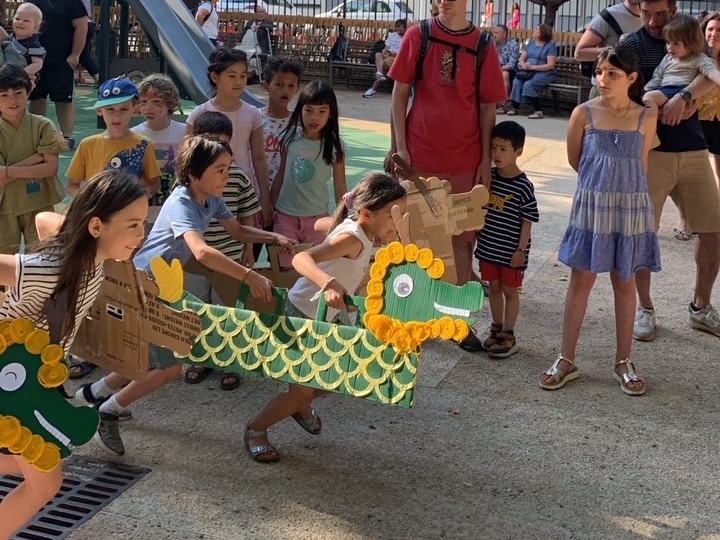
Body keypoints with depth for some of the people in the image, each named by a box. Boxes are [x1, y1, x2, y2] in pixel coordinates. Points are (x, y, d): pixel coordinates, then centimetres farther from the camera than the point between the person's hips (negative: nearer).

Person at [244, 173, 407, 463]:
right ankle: (255, 429, 21)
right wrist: (329, 284, -61)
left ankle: (301, 406, 44)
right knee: (303, 391, -1)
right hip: (302, 316, -9)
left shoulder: (360, 230, -2)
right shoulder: (353, 238, -29)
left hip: (322, 318, 9)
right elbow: (301, 258, -42)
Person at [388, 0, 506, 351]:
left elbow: (487, 107, 4)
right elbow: (400, 93, 2)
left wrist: (486, 159, 1)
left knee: (463, 238, 6)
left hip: (465, 160, 1)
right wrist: (400, 147, -4)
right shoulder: (418, 36, -1)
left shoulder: (483, 46, 0)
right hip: (420, 156, -1)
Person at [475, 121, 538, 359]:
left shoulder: (523, 186, -16)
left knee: (510, 291, 8)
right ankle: (496, 328, 31)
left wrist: (521, 250, -13)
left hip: (510, 251, -5)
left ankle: (508, 335, 18)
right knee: (494, 288, 17)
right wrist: (476, 234, 10)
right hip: (488, 247, 5)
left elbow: (528, 221, -12)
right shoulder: (488, 176, -1)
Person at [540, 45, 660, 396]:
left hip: (631, 209, 1)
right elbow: (575, 160, 6)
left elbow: (641, 165, 8)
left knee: (624, 283, 10)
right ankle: (566, 360, 13)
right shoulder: (584, 113, -5)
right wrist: (603, 180, 11)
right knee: (581, 281, 5)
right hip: (591, 205, -1)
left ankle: (624, 362, 21)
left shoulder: (646, 117, -2)